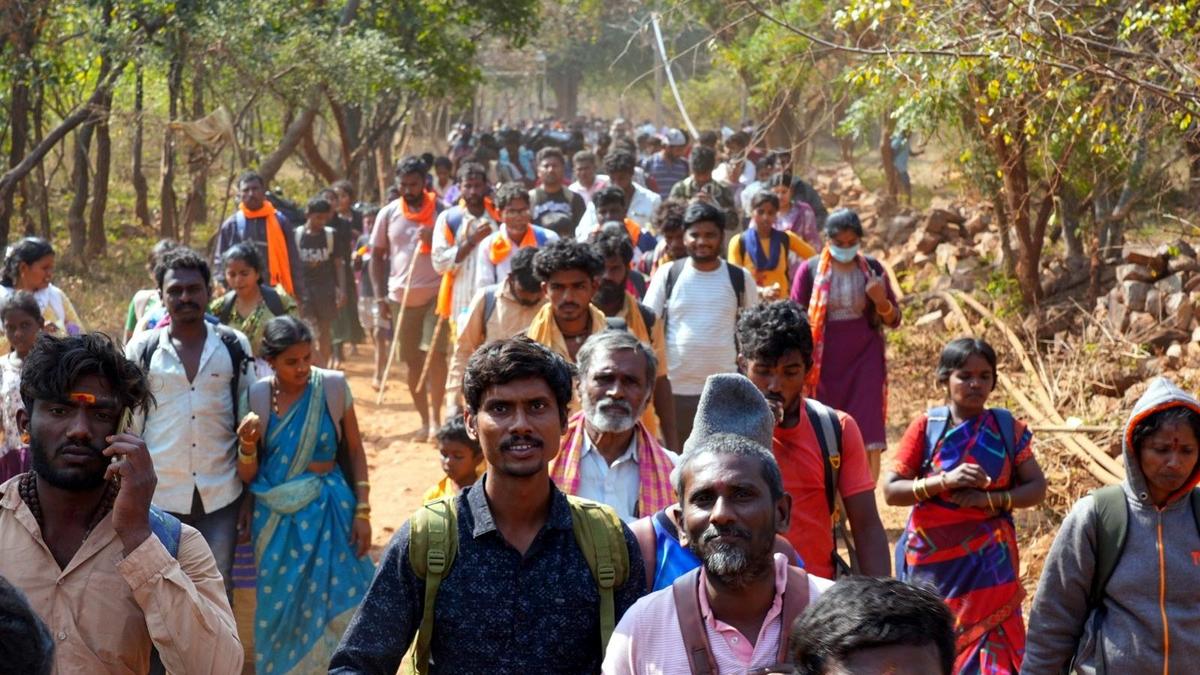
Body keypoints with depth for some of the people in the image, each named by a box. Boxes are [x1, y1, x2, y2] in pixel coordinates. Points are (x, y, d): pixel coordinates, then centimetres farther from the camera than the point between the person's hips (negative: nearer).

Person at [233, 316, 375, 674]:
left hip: (329, 512, -1)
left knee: (337, 609, -2)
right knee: (281, 612, 5)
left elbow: (355, 450, 3)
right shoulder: (256, 396, -4)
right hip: (278, 518, 1)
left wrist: (362, 512, -1)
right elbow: (248, 476, 0)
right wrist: (247, 445, -20)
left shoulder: (333, 386, -6)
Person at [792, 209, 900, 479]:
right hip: (825, 363, -1)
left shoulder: (872, 269, 4)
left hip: (865, 360, 1)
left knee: (869, 440, -6)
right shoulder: (810, 270, -1)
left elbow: (894, 320, 8)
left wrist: (881, 302, -12)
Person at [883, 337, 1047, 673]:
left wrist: (990, 500, -14)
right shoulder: (926, 427, -2)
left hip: (988, 565, 1)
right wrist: (945, 481, -18)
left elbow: (1037, 488, 2)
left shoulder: (1007, 428, 3)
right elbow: (891, 490, -5)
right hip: (932, 563, 0)